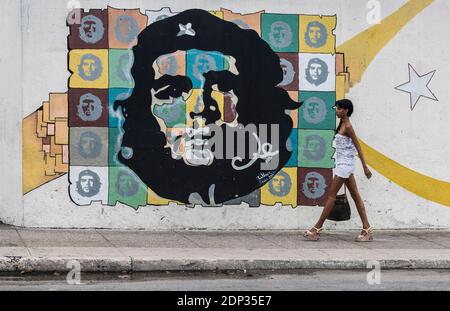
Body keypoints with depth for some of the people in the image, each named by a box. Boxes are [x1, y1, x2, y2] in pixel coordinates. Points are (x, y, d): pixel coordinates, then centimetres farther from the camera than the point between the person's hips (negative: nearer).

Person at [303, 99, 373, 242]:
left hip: (344, 164, -10)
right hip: (344, 164, 10)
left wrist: (365, 167, -15)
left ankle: (318, 228, -2)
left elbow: (358, 147, -14)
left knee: (331, 195, -6)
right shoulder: (343, 125, 13)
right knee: (355, 195, 7)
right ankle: (367, 229, 7)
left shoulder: (347, 126, -13)